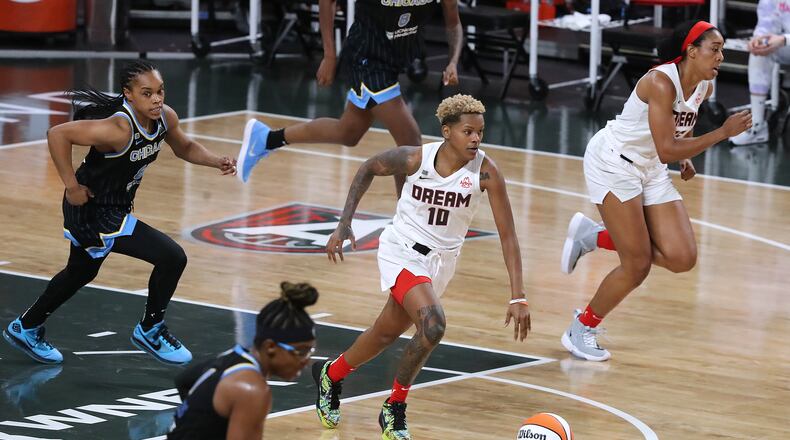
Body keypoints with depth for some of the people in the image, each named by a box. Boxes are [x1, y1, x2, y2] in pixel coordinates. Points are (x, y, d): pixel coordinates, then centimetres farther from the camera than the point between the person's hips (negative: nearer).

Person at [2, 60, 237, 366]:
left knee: (80, 273, 30)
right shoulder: (119, 129, -33)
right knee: (172, 258, -14)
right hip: (93, 211, -9)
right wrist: (71, 186, -28)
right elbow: (58, 134, -34)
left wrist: (218, 162, -6)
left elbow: (184, 148, 11)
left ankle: (26, 329, 50)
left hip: (115, 206, 9)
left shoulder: (164, 117, -9)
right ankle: (150, 331, 8)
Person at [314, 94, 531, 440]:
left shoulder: (485, 172, -19)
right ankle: (394, 409, -4)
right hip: (402, 252, -3)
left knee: (386, 334, 16)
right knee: (433, 324, -25)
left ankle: (330, 375, 45)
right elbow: (369, 169, 1)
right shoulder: (416, 159, -20)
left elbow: (507, 235, -16)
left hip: (440, 261, 3)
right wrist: (344, 225, -3)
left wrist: (518, 297, -22)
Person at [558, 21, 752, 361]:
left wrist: (686, 158, 8)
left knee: (682, 258, -5)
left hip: (650, 170, 8)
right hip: (612, 163, -8)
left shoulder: (704, 88, 0)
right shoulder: (661, 82, -26)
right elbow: (666, 151, -30)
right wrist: (723, 132, -31)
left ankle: (593, 237, 14)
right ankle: (582, 330, 11)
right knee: (637, 266, -11)